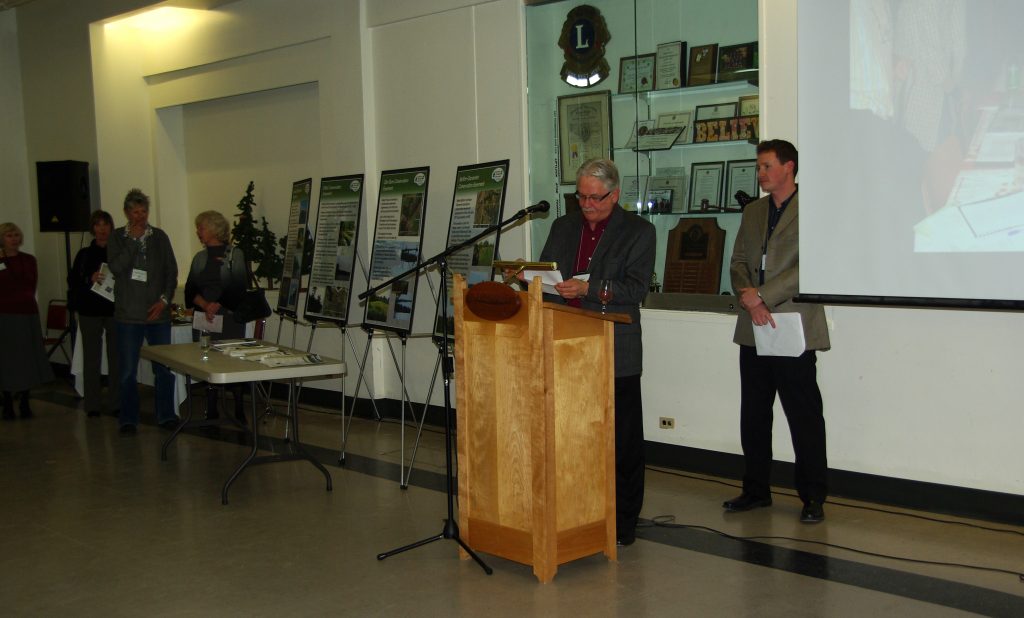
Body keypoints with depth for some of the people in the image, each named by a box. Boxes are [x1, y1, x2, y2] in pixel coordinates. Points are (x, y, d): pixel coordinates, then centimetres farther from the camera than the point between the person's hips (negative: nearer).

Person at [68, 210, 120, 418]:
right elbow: (73, 281, 2)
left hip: (115, 310, 0)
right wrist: (90, 280, -15)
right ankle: (92, 405, 9)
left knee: (116, 358, 1)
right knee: (91, 359, 3)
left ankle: (116, 403, 10)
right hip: (90, 311, 1)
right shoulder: (85, 255, 6)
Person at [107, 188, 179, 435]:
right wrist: (133, 239, -13)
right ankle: (128, 419, 13)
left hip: (158, 312, 1)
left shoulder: (160, 236, 7)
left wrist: (164, 299, -4)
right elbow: (116, 267, -12)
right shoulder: (118, 237, 3)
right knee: (128, 370, 3)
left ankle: (166, 415, 15)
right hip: (128, 313, -1)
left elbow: (172, 271, 7)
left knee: (164, 367, 3)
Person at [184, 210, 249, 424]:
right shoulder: (200, 258, 15)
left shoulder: (235, 255, 0)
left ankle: (239, 412, 3)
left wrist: (218, 305, -15)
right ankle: (211, 412, 11)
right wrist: (206, 305, -10)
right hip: (203, 318, 5)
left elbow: (240, 288, -6)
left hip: (230, 318, -5)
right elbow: (190, 290, 8)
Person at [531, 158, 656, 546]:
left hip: (616, 353, -4)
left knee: (622, 440, 3)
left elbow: (636, 288, -12)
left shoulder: (638, 231, -1)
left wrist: (588, 288, -24)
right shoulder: (563, 227, 14)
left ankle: (623, 523, 15)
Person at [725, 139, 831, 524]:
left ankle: (813, 497, 10)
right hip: (754, 329, 7)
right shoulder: (752, 212, 16)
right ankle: (756, 489, 24)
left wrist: (761, 295, -16)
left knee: (804, 417, 0)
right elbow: (738, 261, 12)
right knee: (753, 415, 12)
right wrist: (748, 297, -8)